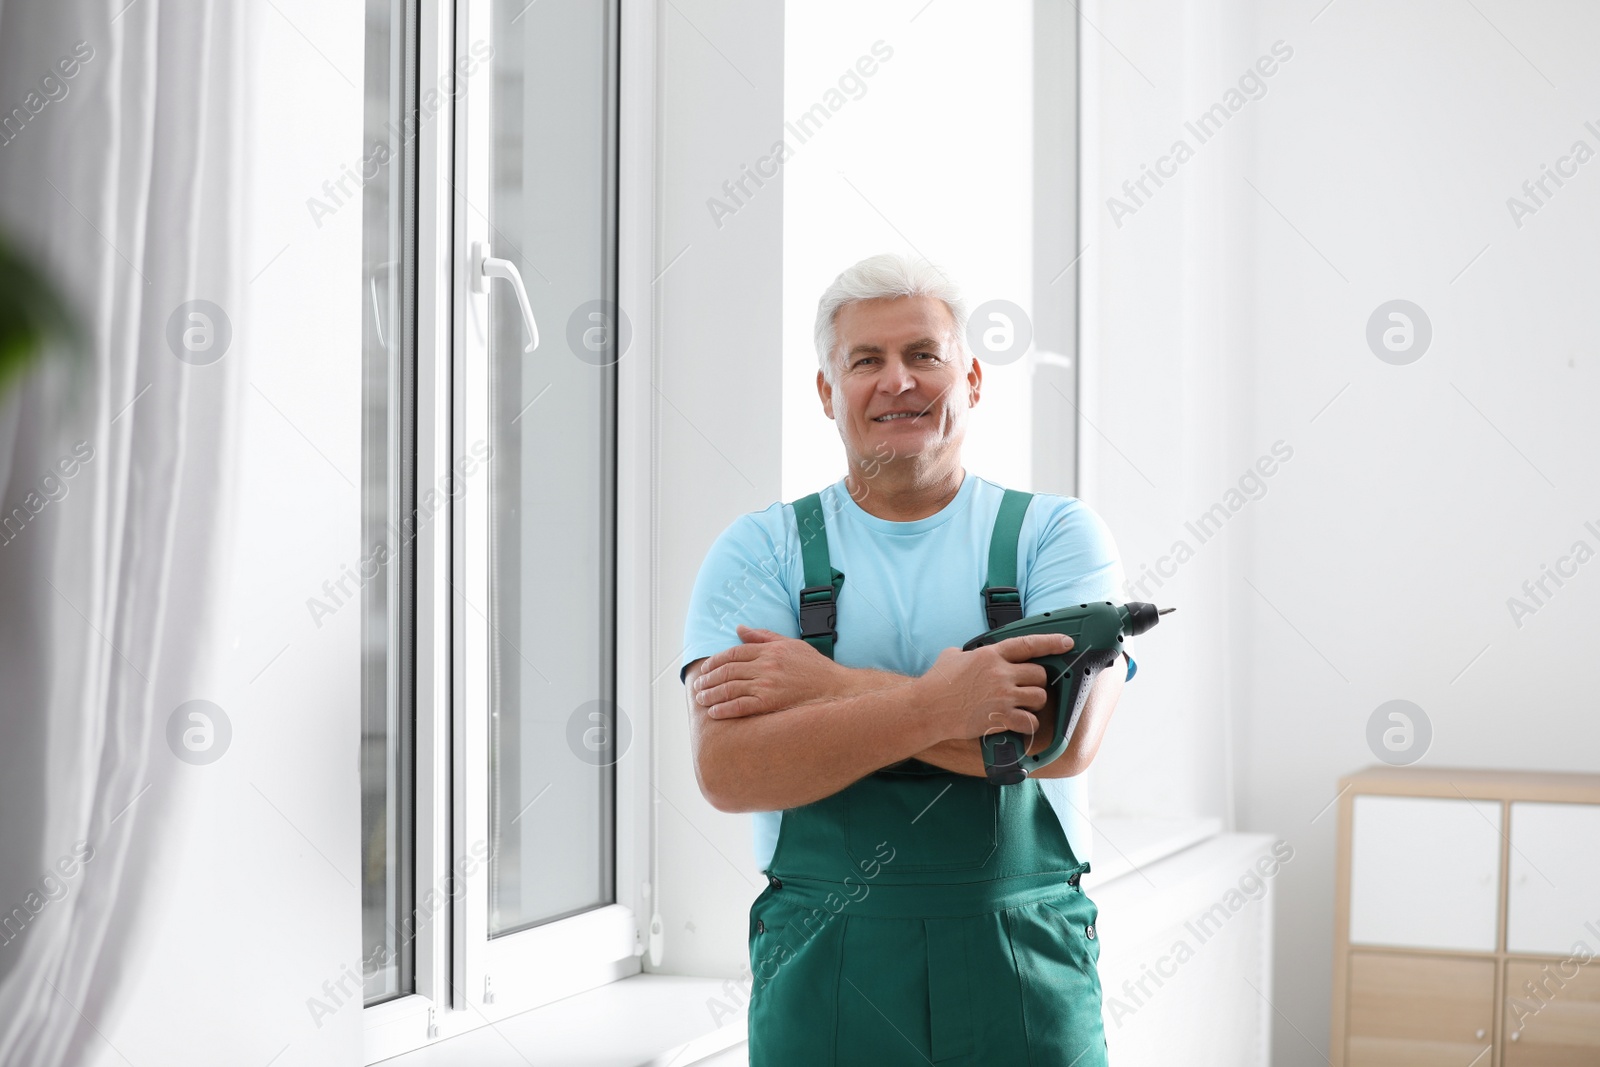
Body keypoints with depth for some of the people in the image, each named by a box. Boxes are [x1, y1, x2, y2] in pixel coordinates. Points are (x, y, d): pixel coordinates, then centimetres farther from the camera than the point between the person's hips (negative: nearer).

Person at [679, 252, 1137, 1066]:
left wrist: (829, 688, -13)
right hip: (821, 970, 0)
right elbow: (726, 769, -12)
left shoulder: (1054, 534, 2)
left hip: (1024, 972, 0)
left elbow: (1064, 736, -15)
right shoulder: (759, 550, 2)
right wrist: (931, 705, -22)